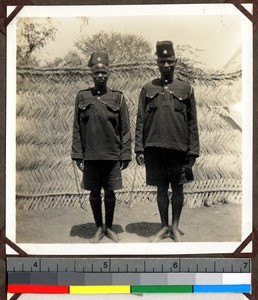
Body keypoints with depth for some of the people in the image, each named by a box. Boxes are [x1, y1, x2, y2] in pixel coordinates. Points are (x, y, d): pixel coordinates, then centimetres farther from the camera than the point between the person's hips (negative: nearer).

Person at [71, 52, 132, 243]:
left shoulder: (118, 97, 2)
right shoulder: (82, 97, 4)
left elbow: (125, 129, 2)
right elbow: (77, 129, 5)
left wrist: (125, 155, -3)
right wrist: (78, 155, -1)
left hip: (112, 156, 0)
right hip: (90, 156, 1)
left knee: (110, 192, 8)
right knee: (94, 192, 9)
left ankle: (109, 227, 25)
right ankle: (99, 228, 24)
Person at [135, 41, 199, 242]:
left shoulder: (185, 88, 4)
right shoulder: (148, 88, 5)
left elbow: (193, 123, 3)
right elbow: (140, 121, 5)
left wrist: (193, 152, -2)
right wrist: (139, 148, -2)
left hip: (179, 148, 0)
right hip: (154, 148, 1)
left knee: (177, 188, 8)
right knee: (161, 188, 9)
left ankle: (175, 227, 23)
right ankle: (164, 227, 23)